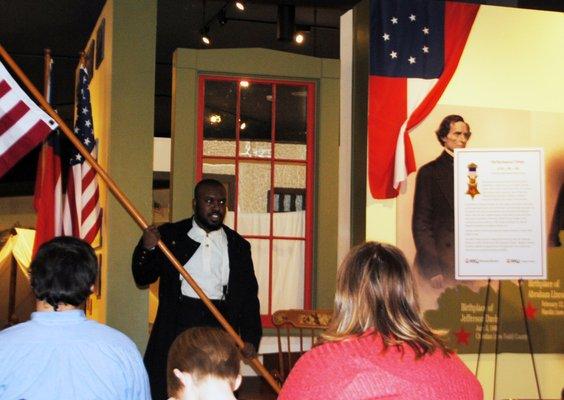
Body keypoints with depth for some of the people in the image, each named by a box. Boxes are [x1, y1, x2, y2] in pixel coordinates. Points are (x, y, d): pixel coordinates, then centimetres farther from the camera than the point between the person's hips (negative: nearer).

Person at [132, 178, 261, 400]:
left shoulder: (238, 246, 10)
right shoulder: (169, 235, 5)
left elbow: (249, 296, 9)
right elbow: (143, 278, 6)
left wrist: (250, 338, -1)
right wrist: (147, 249, -13)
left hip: (221, 327, 1)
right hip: (177, 324, -1)